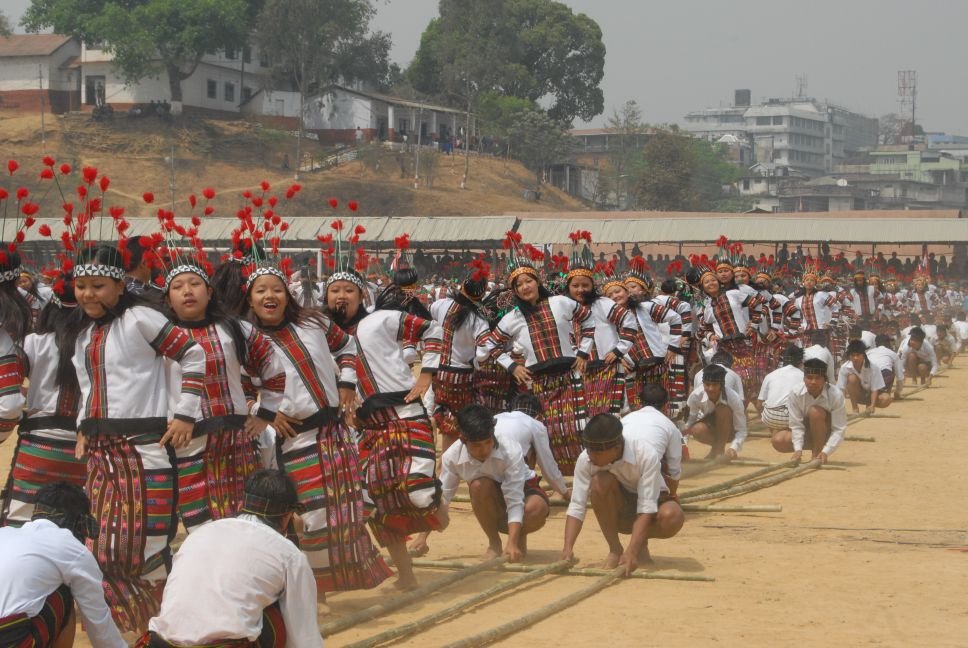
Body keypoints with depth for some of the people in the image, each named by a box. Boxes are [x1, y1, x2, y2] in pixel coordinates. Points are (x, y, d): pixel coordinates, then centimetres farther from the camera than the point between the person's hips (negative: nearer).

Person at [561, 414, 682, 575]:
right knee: (601, 481, -32)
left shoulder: (646, 455, -31)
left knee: (672, 518, -38)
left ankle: (641, 544, -2)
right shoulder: (585, 460, -23)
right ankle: (615, 550, -13)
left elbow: (646, 509, -35)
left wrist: (631, 552, -45)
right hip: (616, 512, 2)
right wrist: (568, 547, -38)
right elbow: (576, 507, -23)